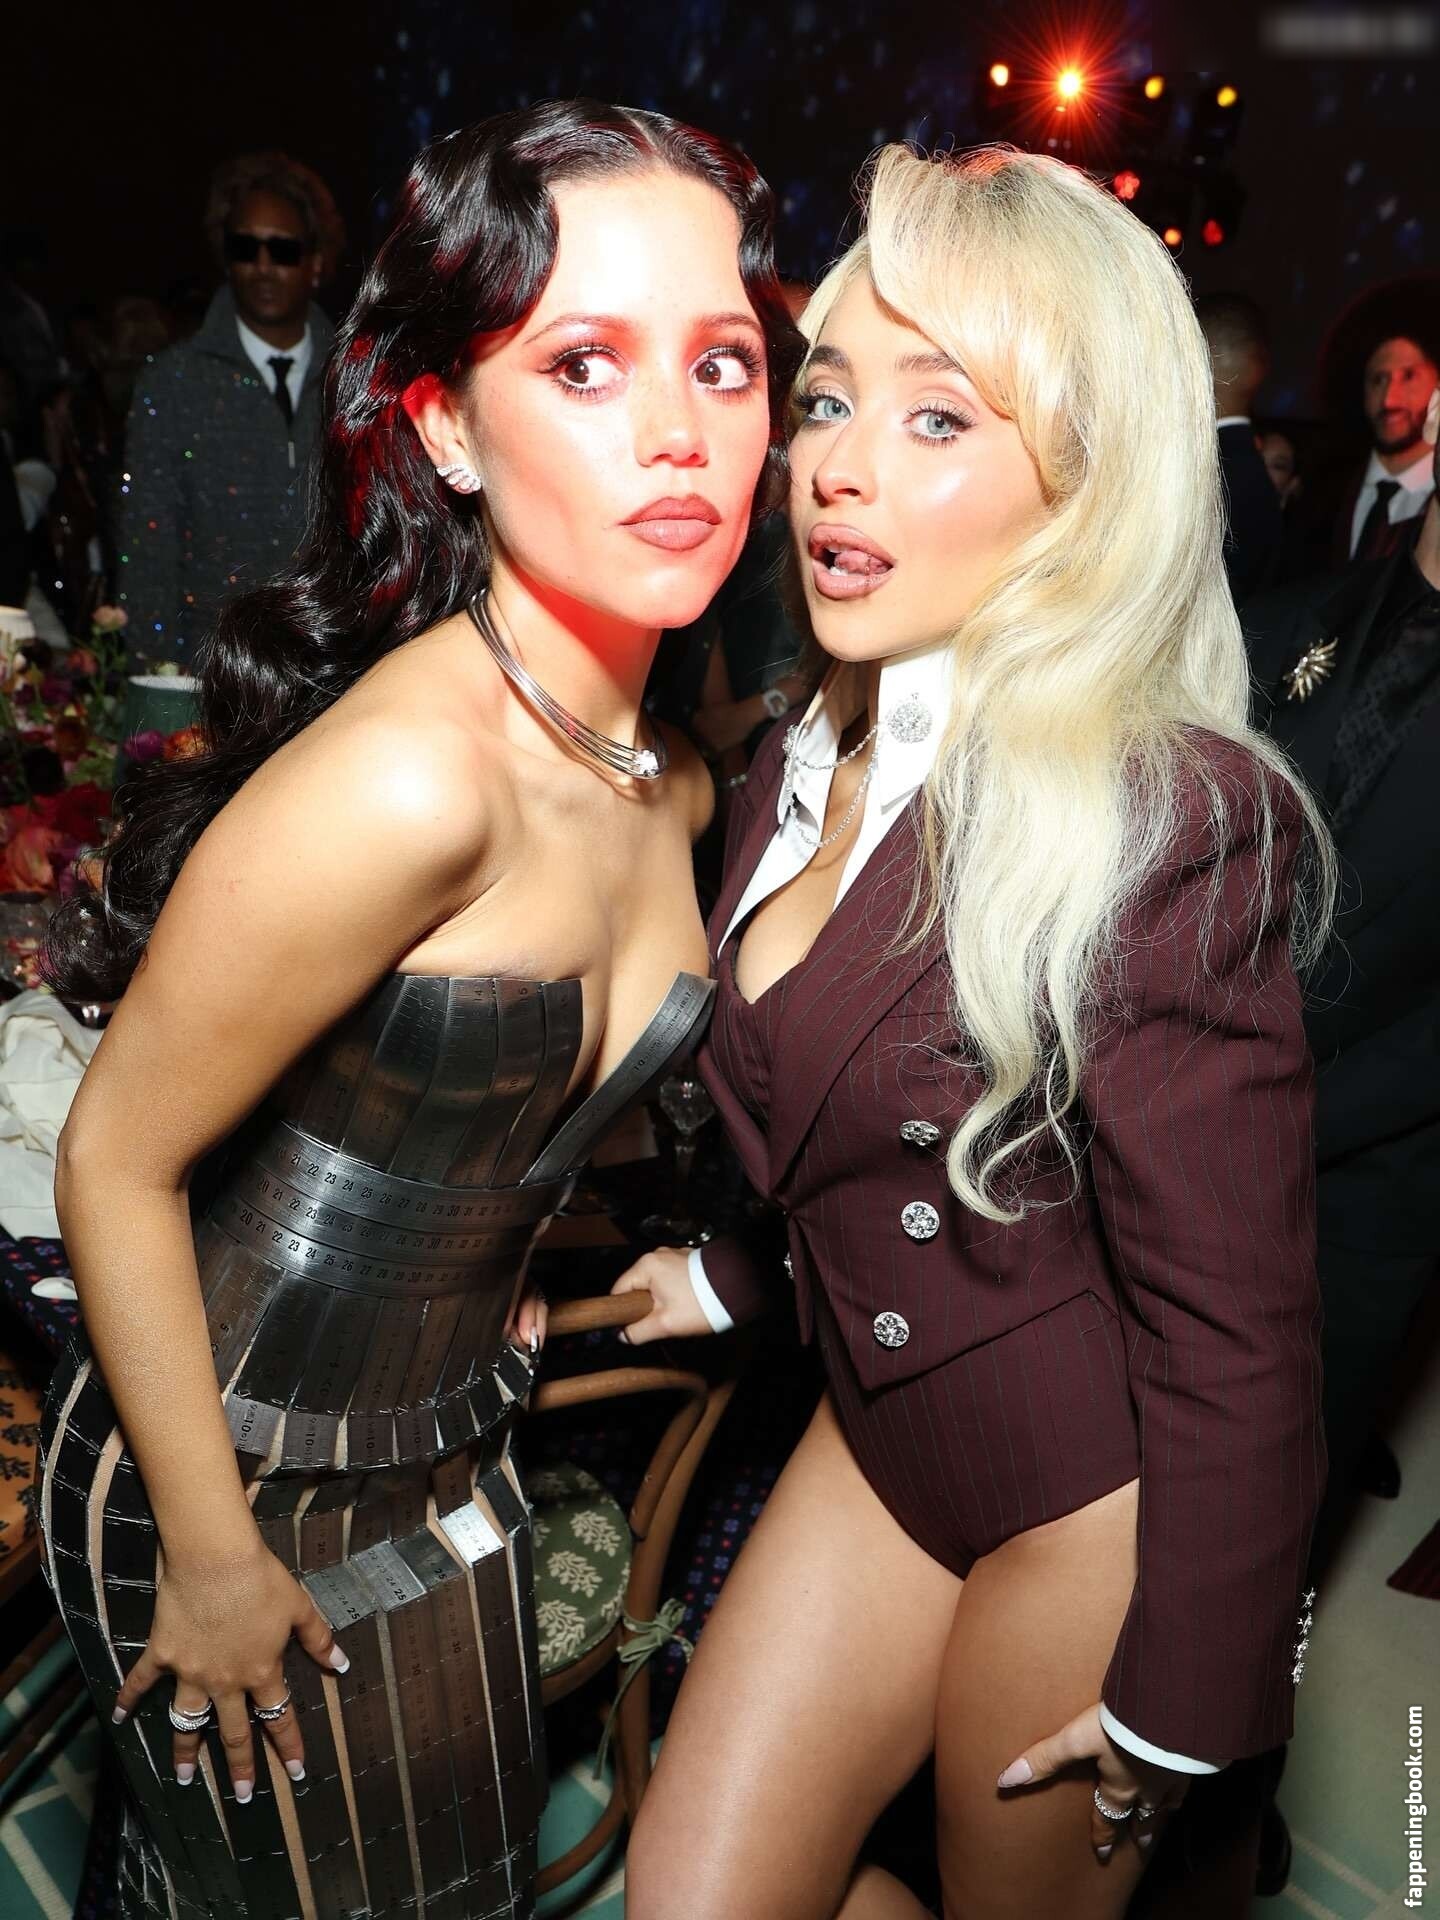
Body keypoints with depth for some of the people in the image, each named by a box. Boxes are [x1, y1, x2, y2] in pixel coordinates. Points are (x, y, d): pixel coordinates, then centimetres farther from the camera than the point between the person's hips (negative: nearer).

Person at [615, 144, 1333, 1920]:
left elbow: (1233, 1325, -19)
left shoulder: (1171, 824, -26)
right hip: (883, 1429, 7)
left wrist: (1180, 1701, -10)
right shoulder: (803, 766, -2)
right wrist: (729, 1275, 23)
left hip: (1096, 1501, -6)